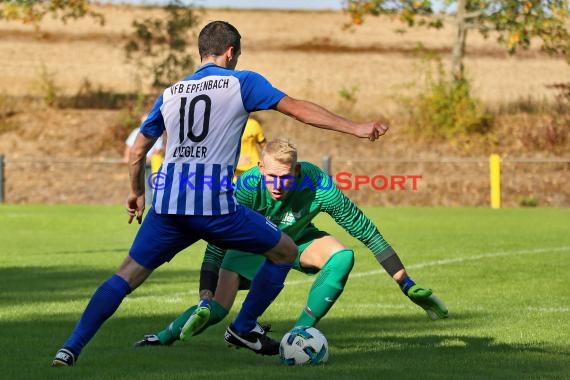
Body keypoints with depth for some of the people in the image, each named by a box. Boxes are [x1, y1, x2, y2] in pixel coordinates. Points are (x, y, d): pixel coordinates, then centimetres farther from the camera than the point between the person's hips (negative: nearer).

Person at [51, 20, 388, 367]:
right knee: (285, 252, 14)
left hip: (168, 201, 5)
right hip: (214, 202, -4)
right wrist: (356, 128, 5)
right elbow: (298, 109, 3)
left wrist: (137, 194, 42)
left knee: (128, 275, 12)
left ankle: (71, 348, -1)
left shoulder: (170, 94, 21)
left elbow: (137, 152, 26)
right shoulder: (242, 83, 7)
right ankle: (243, 328, 21)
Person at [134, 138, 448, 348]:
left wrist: (406, 284, -23)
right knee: (217, 309, -14)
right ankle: (163, 337, 14)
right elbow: (217, 246, -28)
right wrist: (206, 298, -37)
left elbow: (366, 231, -26)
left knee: (342, 256, -29)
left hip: (298, 241, 1)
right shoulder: (246, 187, -37)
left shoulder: (318, 186, -36)